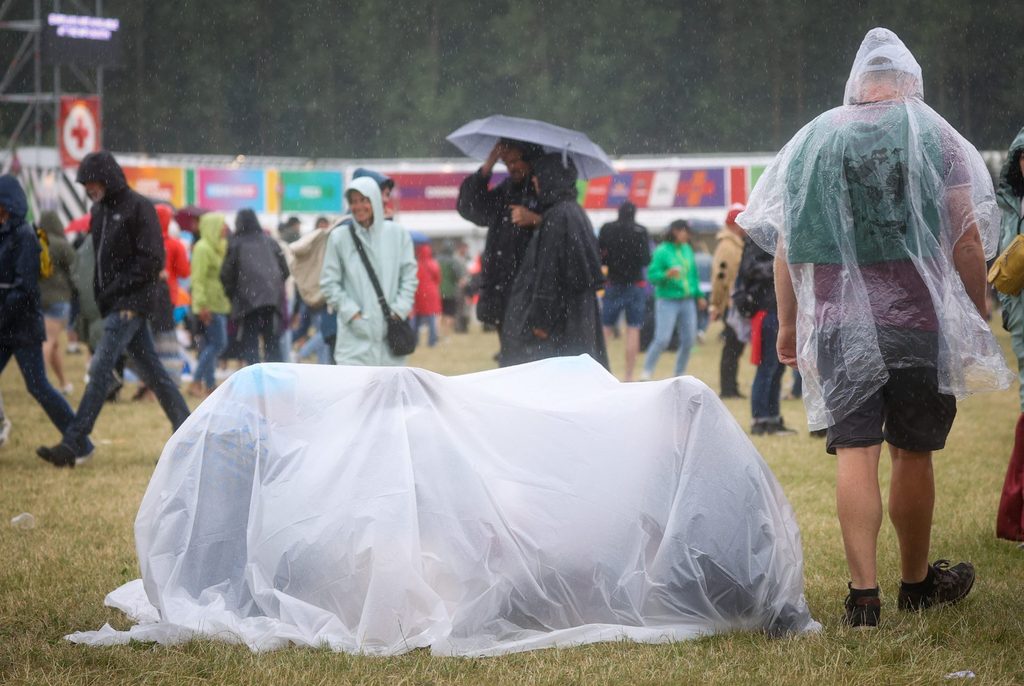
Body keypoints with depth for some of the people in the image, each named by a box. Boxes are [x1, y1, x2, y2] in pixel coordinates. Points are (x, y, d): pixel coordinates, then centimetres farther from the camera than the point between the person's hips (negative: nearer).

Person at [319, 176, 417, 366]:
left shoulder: (397, 234, 4)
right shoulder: (339, 237, -1)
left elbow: (409, 276, 7)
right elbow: (329, 283, 2)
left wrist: (399, 311, -5)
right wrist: (351, 312, -8)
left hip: (390, 332, 2)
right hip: (355, 335, -2)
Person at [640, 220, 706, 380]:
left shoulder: (687, 249, 9)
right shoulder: (662, 251, -9)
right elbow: (652, 275, -10)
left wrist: (699, 295, 20)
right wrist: (666, 275, -27)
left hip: (687, 301, 6)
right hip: (667, 301, -6)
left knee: (688, 340, 5)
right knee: (662, 339, -13)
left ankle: (679, 374, 19)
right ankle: (646, 373, -2)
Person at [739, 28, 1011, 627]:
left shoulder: (814, 139, 7)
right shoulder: (934, 135, 0)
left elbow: (784, 243, 8)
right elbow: (967, 239, -4)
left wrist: (788, 324, 17)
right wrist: (979, 317, 5)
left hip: (838, 324, 1)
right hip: (919, 320, -1)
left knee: (855, 451, -1)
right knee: (913, 453, 10)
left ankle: (864, 593, -11)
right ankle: (917, 581, 26)